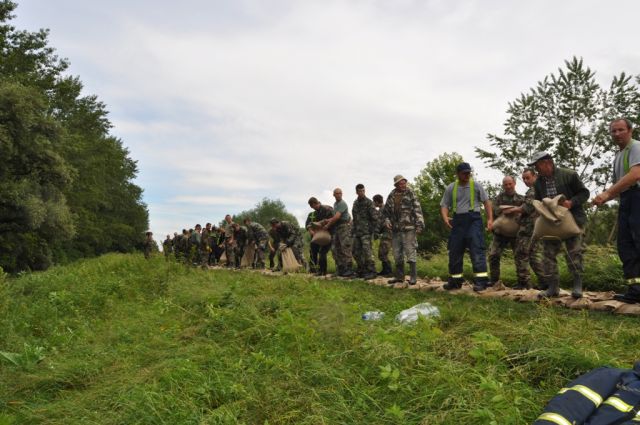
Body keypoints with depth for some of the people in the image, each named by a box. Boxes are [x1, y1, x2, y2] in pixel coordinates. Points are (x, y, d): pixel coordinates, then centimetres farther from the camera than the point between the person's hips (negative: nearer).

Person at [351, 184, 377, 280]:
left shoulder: (369, 202, -7)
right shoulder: (355, 203, 15)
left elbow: (374, 218, -9)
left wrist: (371, 230, -12)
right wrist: (353, 229, 15)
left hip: (366, 232, -7)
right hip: (357, 232, 7)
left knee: (367, 251, -11)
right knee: (356, 252, 10)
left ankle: (371, 272, -7)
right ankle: (361, 271, 20)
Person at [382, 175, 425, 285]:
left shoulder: (411, 195, -1)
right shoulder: (391, 196, 11)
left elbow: (418, 210, -6)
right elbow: (385, 211, 20)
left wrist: (419, 225, -14)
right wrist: (387, 220, 3)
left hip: (408, 229, -5)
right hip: (395, 229, 5)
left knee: (410, 252, -5)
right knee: (397, 254, 10)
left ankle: (413, 276, 3)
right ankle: (399, 276, 20)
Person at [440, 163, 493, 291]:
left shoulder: (476, 185, 3)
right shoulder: (451, 188, 8)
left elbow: (486, 202, 4)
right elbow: (444, 205, 7)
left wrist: (490, 219, -4)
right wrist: (445, 218, -13)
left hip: (473, 219, -3)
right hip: (457, 221, 3)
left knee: (477, 249, -12)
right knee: (454, 252, 7)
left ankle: (481, 280, -11)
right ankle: (455, 280, 20)